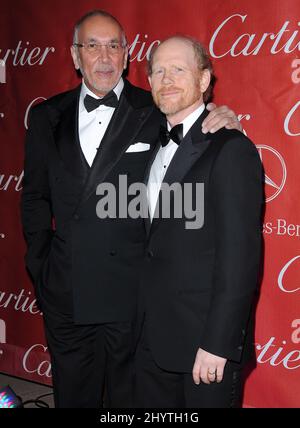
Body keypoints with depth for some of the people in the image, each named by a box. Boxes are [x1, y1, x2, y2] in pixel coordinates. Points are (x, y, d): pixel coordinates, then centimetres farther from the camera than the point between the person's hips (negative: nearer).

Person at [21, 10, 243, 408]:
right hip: (65, 295, 3)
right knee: (73, 394, 19)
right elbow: (35, 196, 11)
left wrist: (221, 123, -20)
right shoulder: (46, 117, 6)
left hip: (131, 293, -3)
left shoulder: (155, 114, -4)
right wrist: (39, 265, 7)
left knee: (129, 394, 14)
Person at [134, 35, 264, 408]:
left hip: (205, 339, -7)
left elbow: (240, 256, -18)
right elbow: (154, 243, 12)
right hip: (152, 336, 7)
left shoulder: (231, 149, -14)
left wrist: (217, 344, -19)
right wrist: (143, 325, 8)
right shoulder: (154, 146, 11)